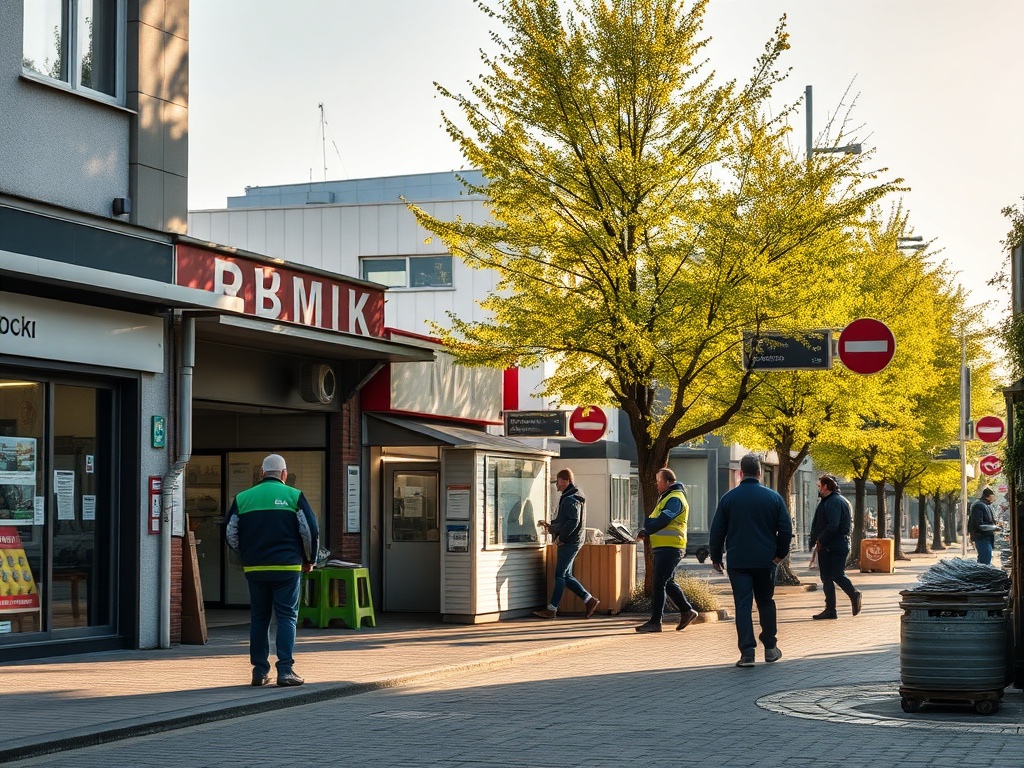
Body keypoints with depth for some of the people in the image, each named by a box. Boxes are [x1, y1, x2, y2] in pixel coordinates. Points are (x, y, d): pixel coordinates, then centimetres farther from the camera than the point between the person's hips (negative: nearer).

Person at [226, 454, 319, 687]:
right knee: (287, 617, 0)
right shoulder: (294, 496, 0)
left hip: (254, 569, 3)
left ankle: (259, 671, 10)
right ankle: (285, 670, -8)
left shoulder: (242, 498, 7)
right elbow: (310, 531, -3)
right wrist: (309, 560, 13)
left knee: (258, 618, 10)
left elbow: (231, 534, 9)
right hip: (287, 567, -3)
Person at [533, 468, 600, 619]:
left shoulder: (571, 499, -16)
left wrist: (561, 537, -19)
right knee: (566, 576, 12)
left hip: (569, 543, -10)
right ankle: (589, 600, 12)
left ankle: (551, 609, -1)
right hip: (569, 543, 10)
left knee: (560, 576, -5)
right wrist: (550, 525, 15)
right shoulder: (568, 497, 17)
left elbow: (573, 522, -25)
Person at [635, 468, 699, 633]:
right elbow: (653, 518, 20)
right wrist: (647, 532, 1)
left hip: (669, 547, -10)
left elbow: (662, 520, -23)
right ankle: (687, 611, 27)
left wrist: (646, 531, -10)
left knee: (658, 583, -11)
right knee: (667, 582, 17)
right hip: (663, 547, 10)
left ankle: (655, 622, -10)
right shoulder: (666, 497, 21)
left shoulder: (675, 499, -13)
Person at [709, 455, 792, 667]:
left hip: (738, 562, -1)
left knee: (743, 605, -1)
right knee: (766, 602, 17)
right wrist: (780, 554, 16)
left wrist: (716, 557, 14)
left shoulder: (729, 498, -2)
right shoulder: (773, 497, 0)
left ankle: (747, 653, -9)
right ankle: (770, 648, 21)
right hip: (765, 561, 1)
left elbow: (717, 531, 1)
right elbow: (786, 529, 2)